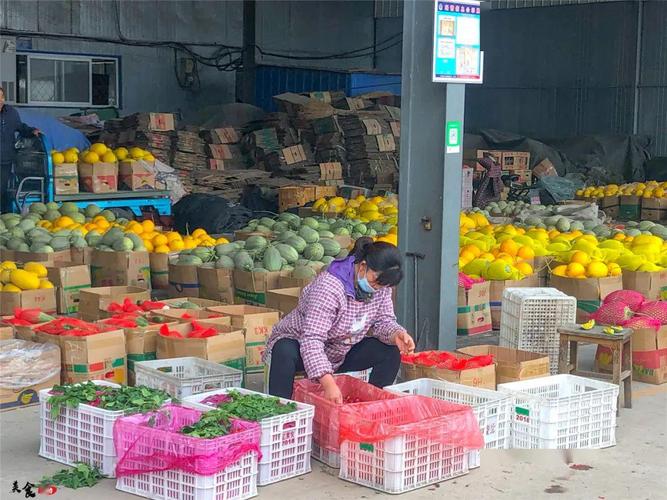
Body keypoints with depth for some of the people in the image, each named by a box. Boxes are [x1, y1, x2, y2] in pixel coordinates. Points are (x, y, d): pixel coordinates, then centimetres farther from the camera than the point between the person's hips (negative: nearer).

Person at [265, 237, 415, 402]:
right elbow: (312, 340, -40)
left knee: (390, 352, -13)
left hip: (340, 355, 6)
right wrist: (329, 384, -51)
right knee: (285, 353, -39)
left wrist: (396, 334, -29)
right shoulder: (329, 287, -34)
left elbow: (383, 320, -3)